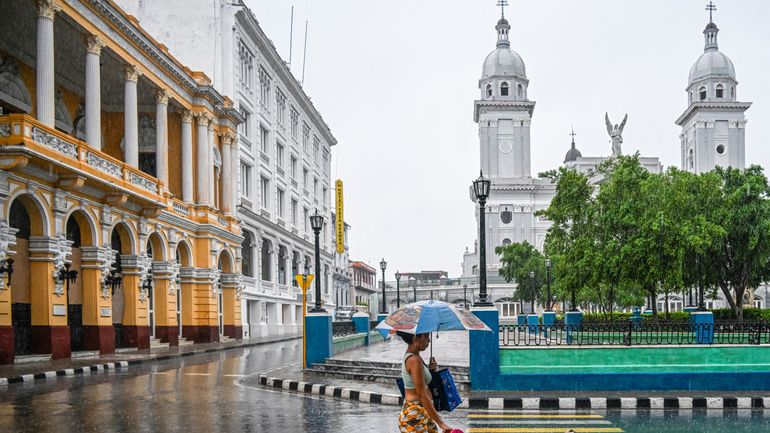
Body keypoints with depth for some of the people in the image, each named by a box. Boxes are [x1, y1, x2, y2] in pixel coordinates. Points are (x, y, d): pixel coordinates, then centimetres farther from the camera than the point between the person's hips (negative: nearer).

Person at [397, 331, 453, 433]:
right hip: (414, 415, -10)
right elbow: (422, 396, -21)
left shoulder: (409, 357, 12)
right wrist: (441, 423, -21)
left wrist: (429, 369, 4)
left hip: (423, 413, 10)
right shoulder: (414, 360, -17)